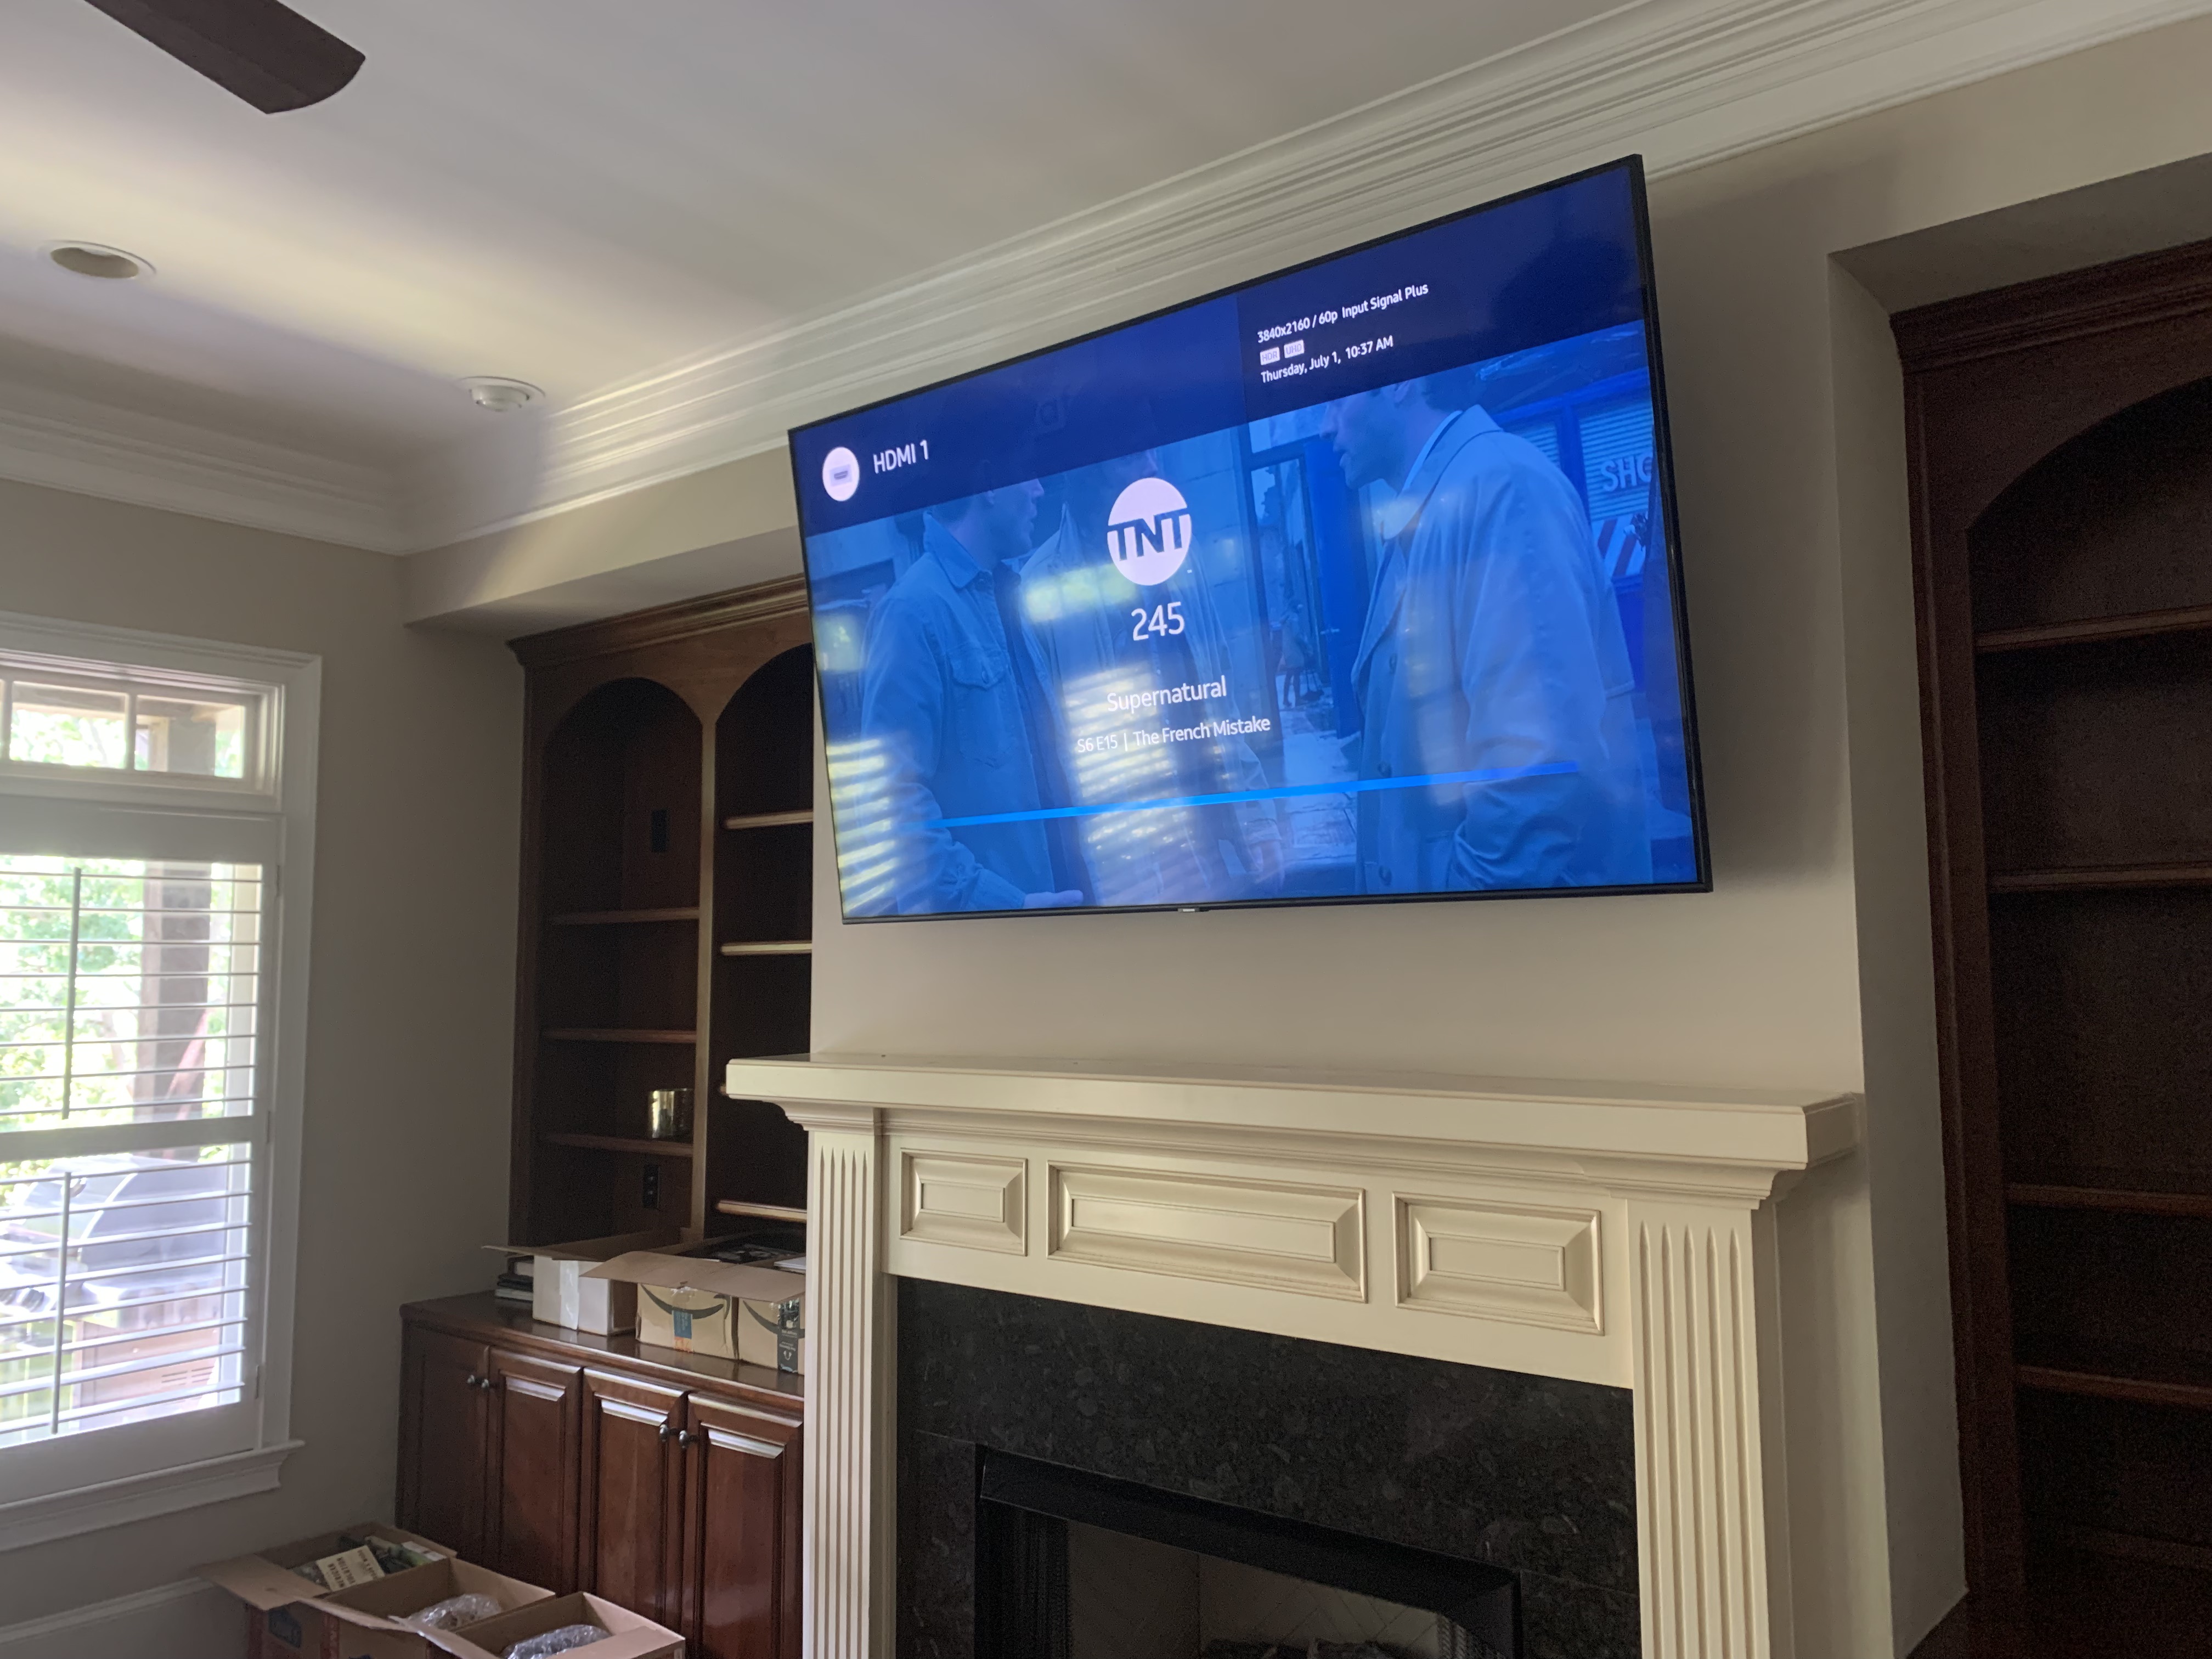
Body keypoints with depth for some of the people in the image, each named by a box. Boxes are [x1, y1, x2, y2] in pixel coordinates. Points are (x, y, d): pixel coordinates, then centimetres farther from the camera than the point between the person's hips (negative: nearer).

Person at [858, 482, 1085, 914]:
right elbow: (895, 794, -22)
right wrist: (988, 899, -25)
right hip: (979, 906, -8)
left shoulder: (997, 593, 9)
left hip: (1031, 890, 8)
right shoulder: (916, 608, -17)